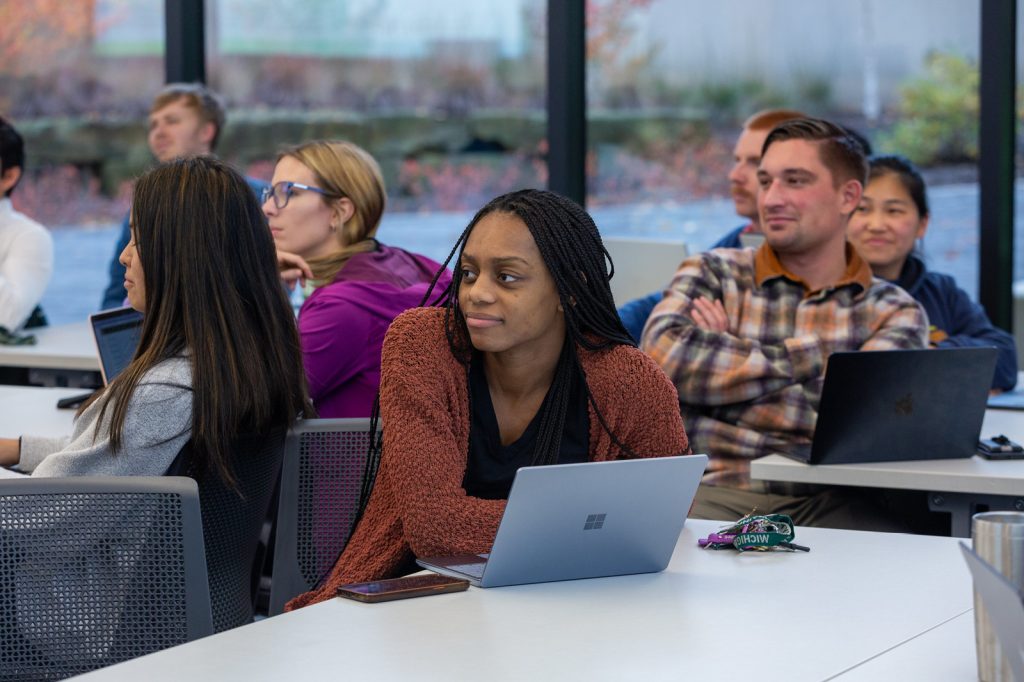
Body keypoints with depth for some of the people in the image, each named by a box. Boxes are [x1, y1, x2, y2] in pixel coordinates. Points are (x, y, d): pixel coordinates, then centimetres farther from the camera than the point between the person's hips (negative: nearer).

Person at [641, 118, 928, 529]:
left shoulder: (893, 311, 11)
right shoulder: (712, 275, 11)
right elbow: (663, 356, -10)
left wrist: (724, 371, -3)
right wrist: (807, 359, -4)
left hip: (832, 505, 0)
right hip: (717, 494, 0)